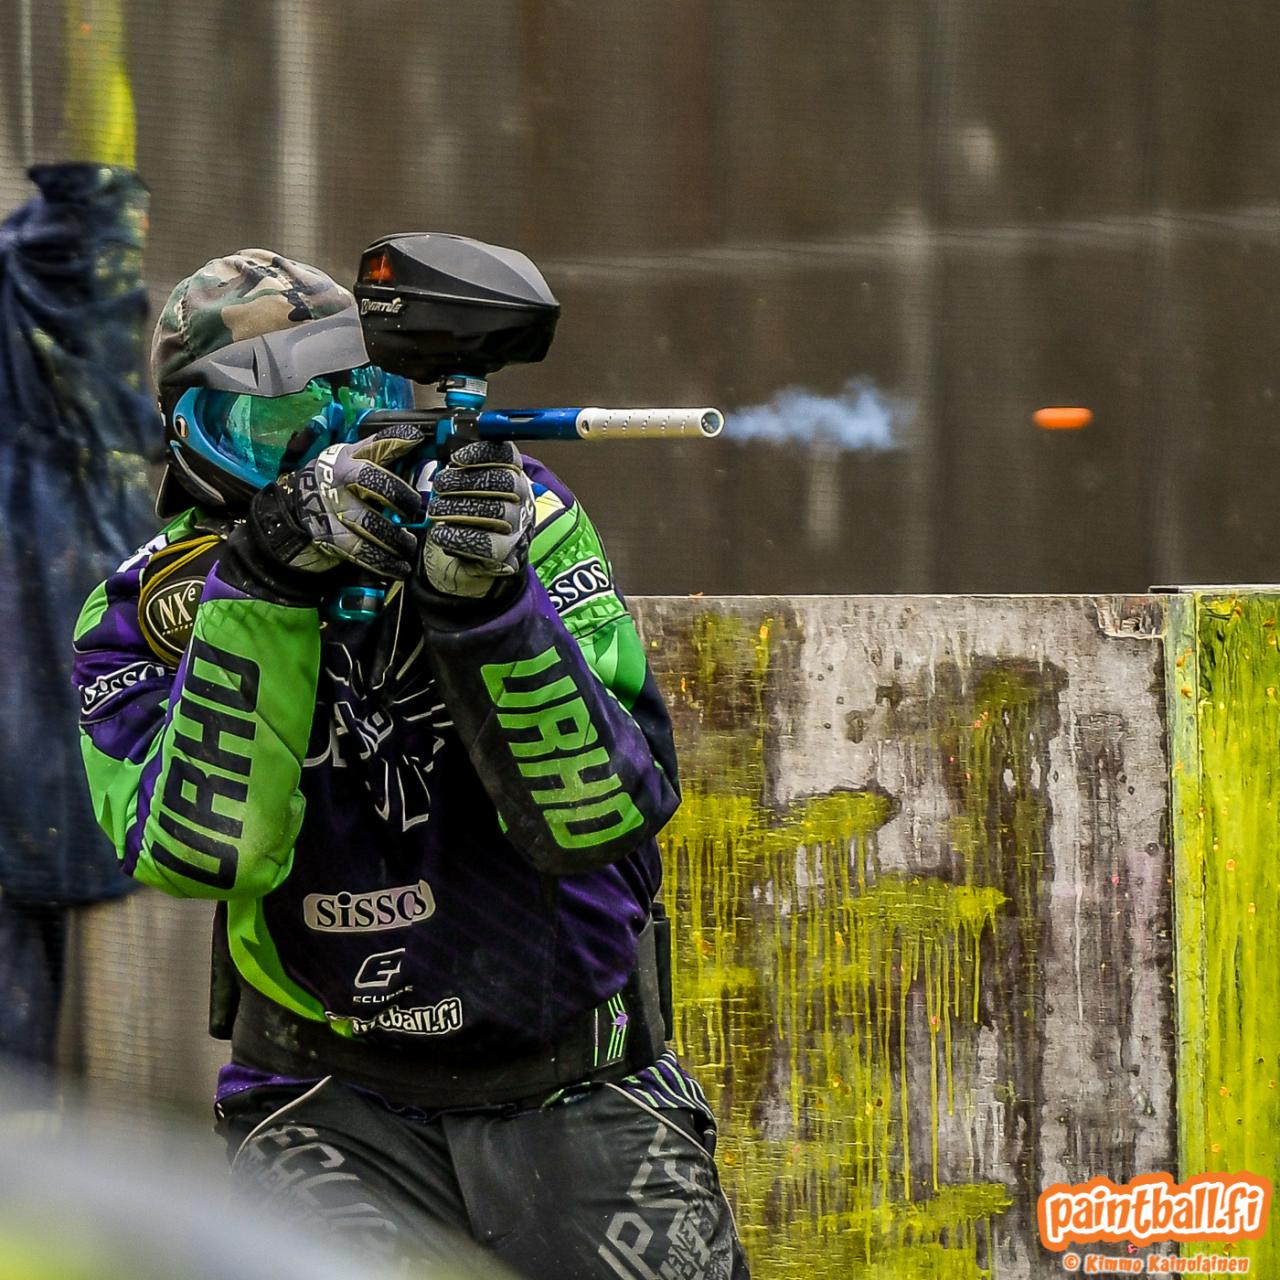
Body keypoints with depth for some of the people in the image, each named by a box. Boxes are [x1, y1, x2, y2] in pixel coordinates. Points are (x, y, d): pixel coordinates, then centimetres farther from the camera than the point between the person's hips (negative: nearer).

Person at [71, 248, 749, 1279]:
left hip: (572, 1090, 1)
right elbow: (198, 848, -22)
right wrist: (263, 578, -28)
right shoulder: (152, 608, -3)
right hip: (336, 1106, -1)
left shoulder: (523, 518, -4)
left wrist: (486, 602, -27)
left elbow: (600, 817, -14)